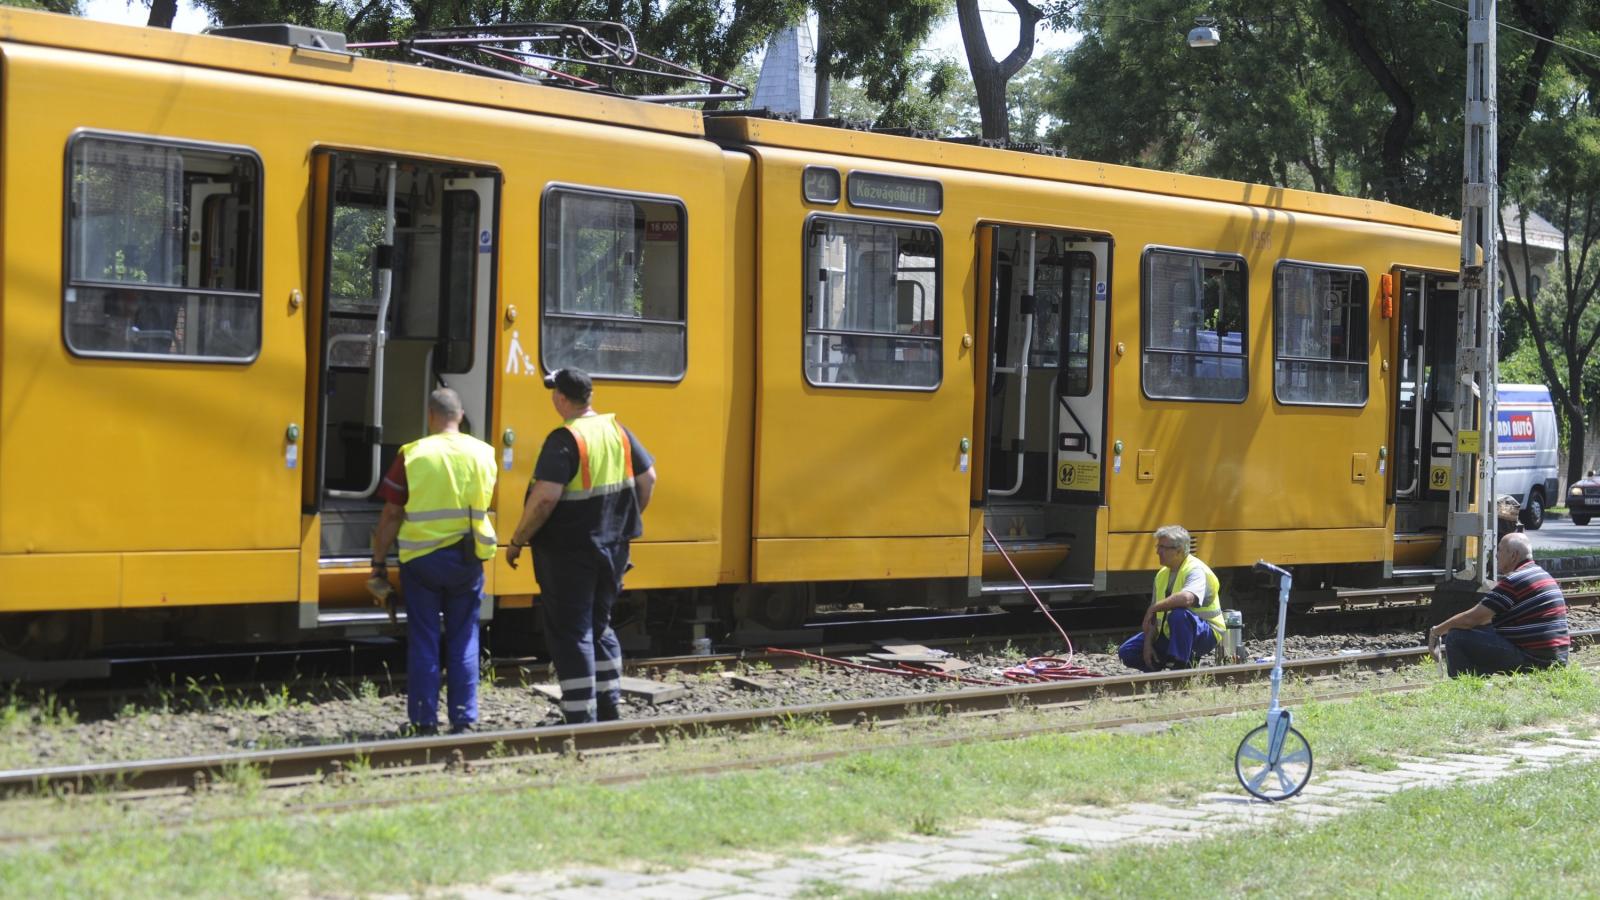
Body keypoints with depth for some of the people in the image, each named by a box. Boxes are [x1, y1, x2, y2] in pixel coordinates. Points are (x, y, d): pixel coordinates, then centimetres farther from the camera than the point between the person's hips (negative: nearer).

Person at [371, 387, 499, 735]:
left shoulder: (412, 455, -8)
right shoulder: (483, 454, 1)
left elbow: (391, 515, -5)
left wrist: (379, 561, 3)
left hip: (420, 559, -2)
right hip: (467, 559, 2)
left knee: (423, 641, 5)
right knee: (463, 641, 10)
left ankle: (425, 722, 6)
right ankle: (464, 719, 8)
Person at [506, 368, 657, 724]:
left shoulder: (564, 440, -17)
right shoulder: (617, 431, 4)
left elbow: (545, 497, -24)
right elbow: (647, 478, 9)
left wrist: (517, 540, -14)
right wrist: (624, 524, 21)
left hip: (568, 552, -7)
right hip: (611, 548, 7)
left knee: (570, 632, 0)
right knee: (600, 626, 20)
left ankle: (581, 717, 0)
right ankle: (610, 707, 24)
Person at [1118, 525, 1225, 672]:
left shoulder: (1196, 570, -20)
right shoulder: (1162, 575, 7)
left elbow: (1187, 598, -43)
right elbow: (1153, 617, 8)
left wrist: (1154, 608, -32)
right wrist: (1148, 644, -6)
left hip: (1205, 634, -8)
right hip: (1170, 635, 8)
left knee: (1178, 613, -40)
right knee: (1126, 652, -3)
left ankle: (1180, 668, -26)